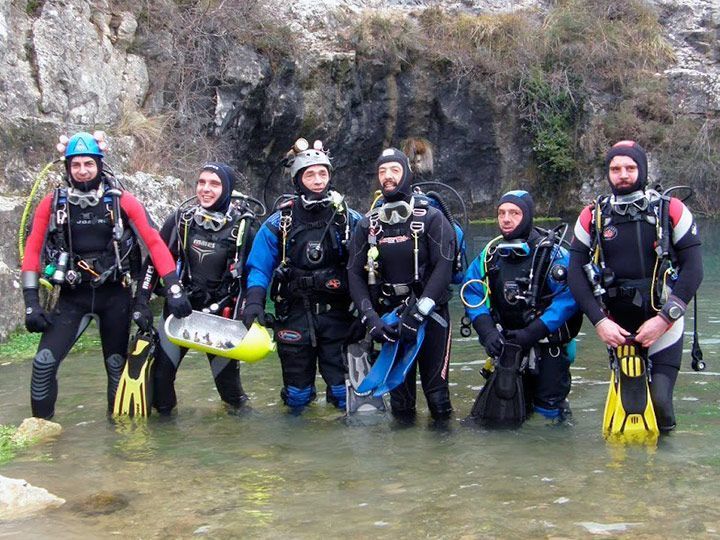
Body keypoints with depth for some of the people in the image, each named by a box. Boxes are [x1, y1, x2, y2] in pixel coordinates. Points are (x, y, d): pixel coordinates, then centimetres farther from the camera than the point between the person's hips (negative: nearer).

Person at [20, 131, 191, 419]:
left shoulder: (121, 201, -5)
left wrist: (174, 288, -16)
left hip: (115, 295, 0)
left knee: (118, 365, 8)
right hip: (72, 296, 0)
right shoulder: (53, 204, -1)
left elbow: (155, 242, -7)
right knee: (44, 362, -10)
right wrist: (31, 302, -7)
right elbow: (33, 251, 1)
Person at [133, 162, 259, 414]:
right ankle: (161, 412, 19)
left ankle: (238, 405, 29)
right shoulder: (181, 219, -3)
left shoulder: (243, 226, -7)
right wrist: (142, 302, -2)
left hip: (221, 313, -1)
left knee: (226, 370, 0)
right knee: (161, 367, -4)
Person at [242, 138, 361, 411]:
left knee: (345, 389, -2)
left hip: (337, 316, 0)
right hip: (294, 316, 0)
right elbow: (259, 267, -1)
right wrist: (254, 301, -17)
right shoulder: (279, 222, -2)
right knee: (297, 394, 10)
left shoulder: (349, 219, 1)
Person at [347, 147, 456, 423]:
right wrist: (370, 317, -12)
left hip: (430, 315, -3)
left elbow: (443, 266, -14)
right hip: (389, 317, 3)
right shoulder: (368, 224, 7)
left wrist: (418, 312, -22)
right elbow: (355, 274, 2)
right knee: (398, 392, 7)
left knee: (436, 393, -3)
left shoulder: (431, 218, -3)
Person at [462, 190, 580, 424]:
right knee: (507, 409, 13)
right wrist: (487, 332, -19)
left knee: (548, 409, 2)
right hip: (506, 344, 4)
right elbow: (472, 294, -2)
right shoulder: (491, 253, -1)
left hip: (547, 345, -4)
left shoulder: (552, 252, -15)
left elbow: (569, 298, -22)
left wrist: (531, 333, -27)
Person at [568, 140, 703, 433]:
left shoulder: (671, 210, -5)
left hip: (663, 324, -1)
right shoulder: (592, 217, 0)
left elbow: (693, 267, -7)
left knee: (658, 402, -11)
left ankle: (664, 432, 20)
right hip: (617, 326, 2)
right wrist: (599, 321, -13)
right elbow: (576, 272, -2)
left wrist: (664, 318, -15)